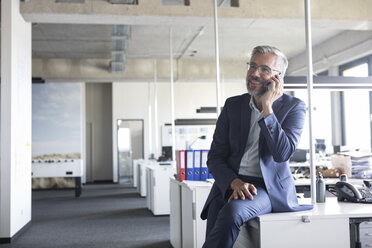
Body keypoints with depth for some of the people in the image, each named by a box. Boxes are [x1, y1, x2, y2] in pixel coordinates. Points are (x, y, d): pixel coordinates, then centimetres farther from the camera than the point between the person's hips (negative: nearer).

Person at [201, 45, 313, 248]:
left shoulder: (294, 107, 1)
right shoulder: (233, 105, 10)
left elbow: (282, 153, -15)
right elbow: (215, 157, 6)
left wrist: (267, 106, -16)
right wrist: (235, 183, -13)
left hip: (268, 187, -2)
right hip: (229, 184, 3)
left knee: (233, 211, -34)